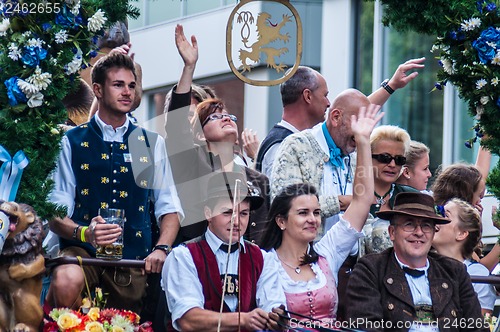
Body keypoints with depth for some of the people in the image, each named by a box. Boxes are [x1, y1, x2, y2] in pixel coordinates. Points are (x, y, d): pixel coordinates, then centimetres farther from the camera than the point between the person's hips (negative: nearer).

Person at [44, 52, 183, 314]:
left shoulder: (151, 144, 14)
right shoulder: (73, 142, 4)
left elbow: (169, 208, 12)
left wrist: (161, 249, -8)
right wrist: (83, 233, -23)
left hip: (134, 260, 3)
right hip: (83, 252, -3)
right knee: (66, 281, -34)